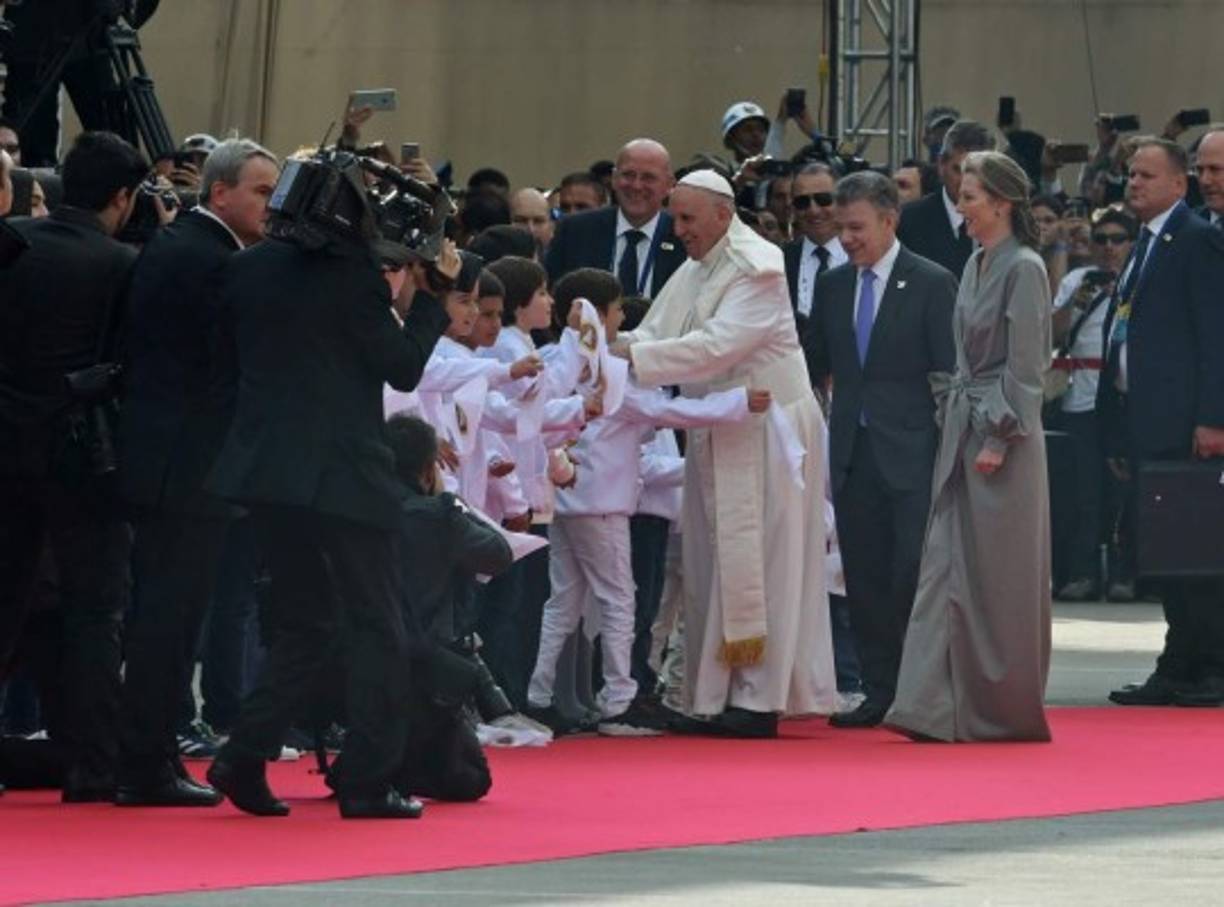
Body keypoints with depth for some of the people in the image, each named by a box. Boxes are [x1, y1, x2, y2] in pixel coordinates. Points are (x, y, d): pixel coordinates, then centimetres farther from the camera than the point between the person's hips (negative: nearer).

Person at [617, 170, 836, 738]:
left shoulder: (757, 270, -16)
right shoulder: (691, 274, 11)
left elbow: (717, 346, -26)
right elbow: (655, 334, 7)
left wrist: (632, 355, -28)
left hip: (764, 432, -8)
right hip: (714, 434, 8)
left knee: (754, 567, -6)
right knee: (711, 565, 8)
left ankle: (758, 698, -3)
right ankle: (715, 696, 12)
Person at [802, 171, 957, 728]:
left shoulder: (931, 284, -3)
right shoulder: (833, 286, 13)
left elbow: (949, 374, -4)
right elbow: (814, 366, 19)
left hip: (910, 453, -5)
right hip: (853, 452, 5)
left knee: (914, 574, -8)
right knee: (865, 578, 5)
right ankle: (879, 693, 11)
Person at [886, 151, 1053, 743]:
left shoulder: (1023, 269, -11)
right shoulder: (976, 265, 14)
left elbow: (1025, 366, -14)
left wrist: (998, 440, -17)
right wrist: (950, 412, 12)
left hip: (1001, 433, -8)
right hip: (963, 431, 8)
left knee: (1000, 577, -1)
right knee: (946, 565, 0)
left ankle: (1006, 711, 8)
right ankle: (936, 708, -4)